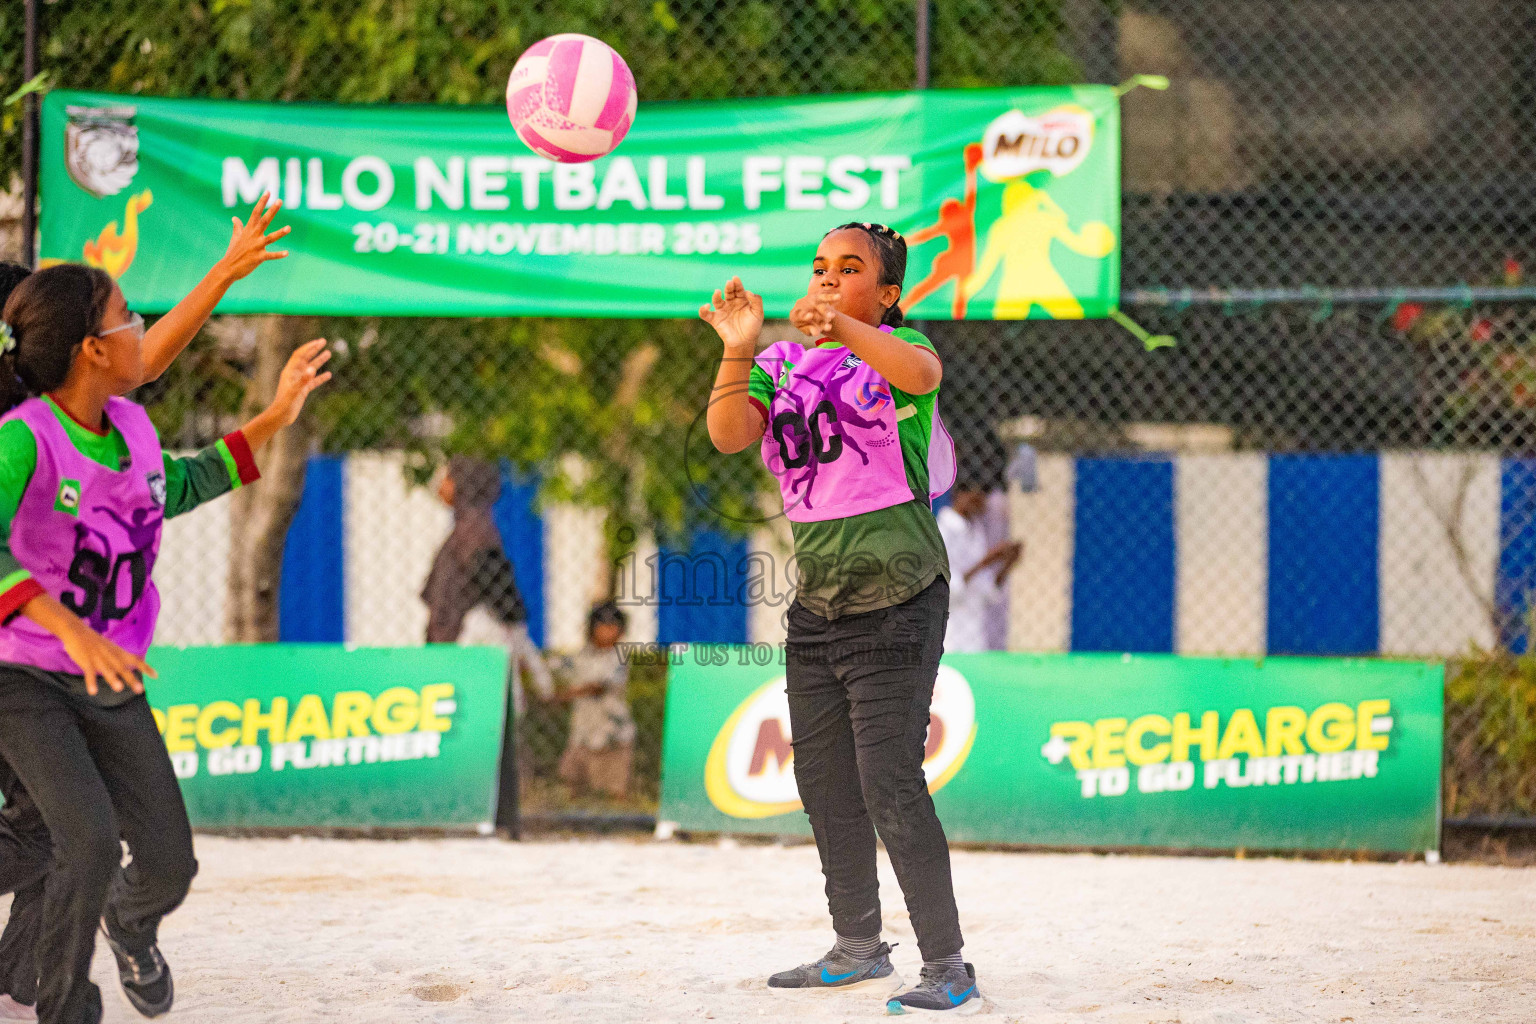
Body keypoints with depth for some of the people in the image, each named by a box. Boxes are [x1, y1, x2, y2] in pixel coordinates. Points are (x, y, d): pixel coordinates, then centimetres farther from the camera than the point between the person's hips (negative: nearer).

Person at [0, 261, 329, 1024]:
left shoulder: (130, 427, -1)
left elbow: (175, 488, 22)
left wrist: (273, 420, 20)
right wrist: (69, 630, -50)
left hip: (111, 682, 6)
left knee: (168, 864, 0)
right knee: (91, 840, -25)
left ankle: (131, 924, 38)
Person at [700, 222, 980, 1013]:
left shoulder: (893, 347, -5)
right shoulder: (783, 364, 11)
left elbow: (922, 373, -29)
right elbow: (729, 435, -4)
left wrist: (843, 326, -44)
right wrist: (739, 352, -20)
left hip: (896, 599, -7)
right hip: (816, 604, 7)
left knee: (890, 785, -13)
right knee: (825, 786, 14)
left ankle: (948, 969, -8)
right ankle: (858, 951, 30)